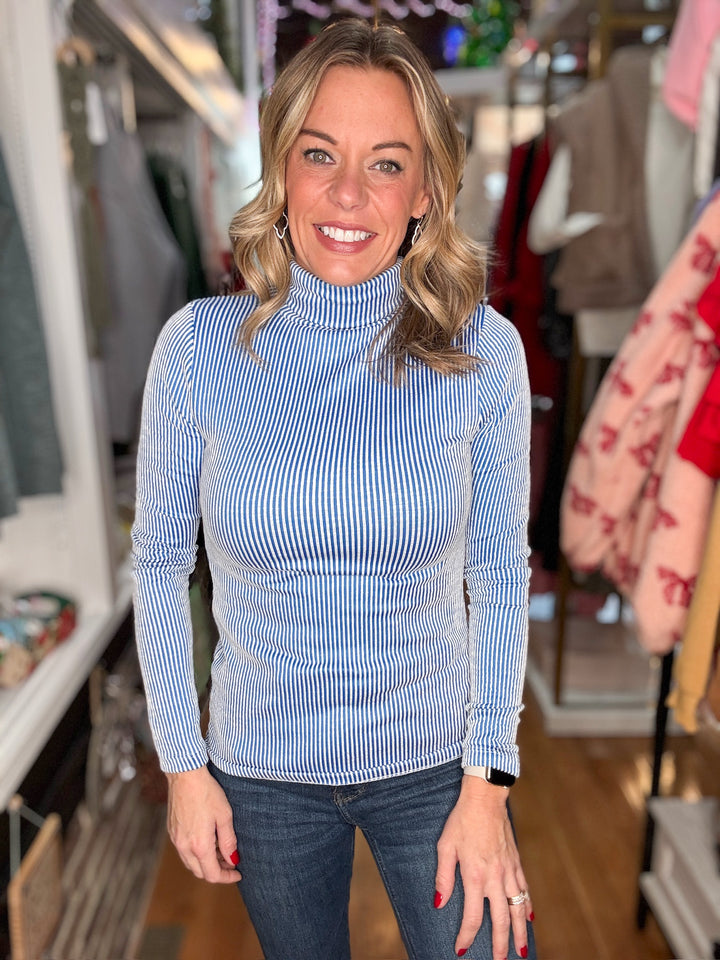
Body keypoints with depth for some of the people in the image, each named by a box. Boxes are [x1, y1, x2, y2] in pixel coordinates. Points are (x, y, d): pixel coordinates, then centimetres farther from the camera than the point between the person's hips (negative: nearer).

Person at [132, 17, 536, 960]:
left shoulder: (483, 350, -14)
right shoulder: (200, 345, -14)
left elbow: (499, 571, -7)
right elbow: (158, 560, -4)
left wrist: (488, 782, -6)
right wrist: (182, 761, -2)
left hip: (433, 759, 0)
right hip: (262, 767, 1)